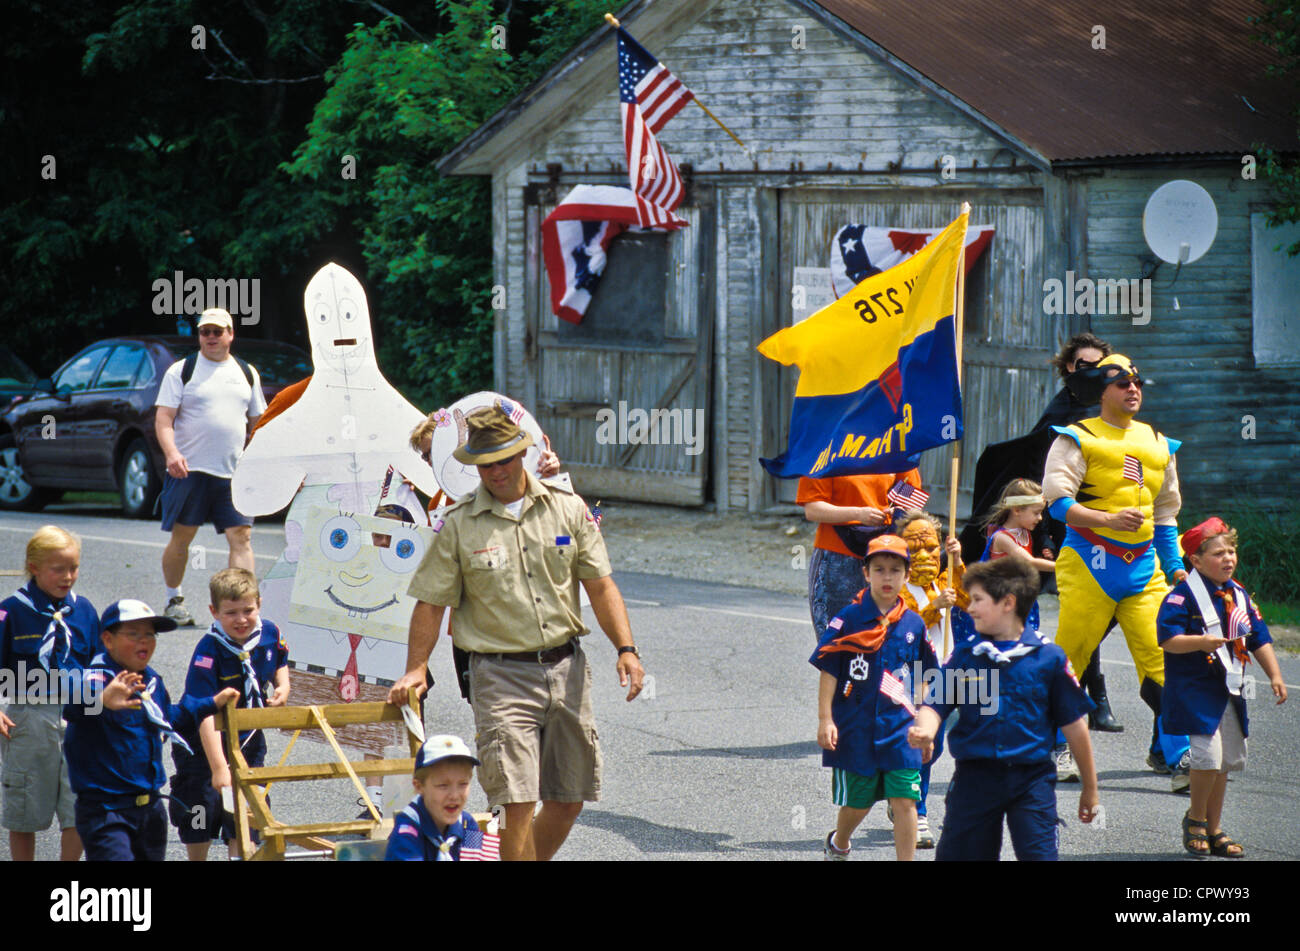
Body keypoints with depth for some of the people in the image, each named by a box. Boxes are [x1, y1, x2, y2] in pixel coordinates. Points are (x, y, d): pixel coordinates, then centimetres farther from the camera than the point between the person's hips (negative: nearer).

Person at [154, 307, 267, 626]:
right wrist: (171, 452, -22)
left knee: (241, 536, -9)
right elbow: (164, 418, -5)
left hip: (233, 473, 3)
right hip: (190, 469, -3)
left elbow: (258, 421, 23)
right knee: (181, 537, 3)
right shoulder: (181, 371, 2)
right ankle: (173, 601, 20)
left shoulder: (247, 373, 14)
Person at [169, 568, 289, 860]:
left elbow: (280, 663, 16)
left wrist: (282, 687, -7)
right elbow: (206, 716, -35)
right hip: (201, 745, -5)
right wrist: (219, 767, -43)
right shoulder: (208, 652, -30)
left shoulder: (269, 633, -11)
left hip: (248, 740, 5)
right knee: (200, 817, 3)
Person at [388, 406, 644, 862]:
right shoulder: (457, 525, -2)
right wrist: (416, 669, -2)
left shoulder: (567, 508, 4)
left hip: (566, 669, 4)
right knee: (518, 803, -12)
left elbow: (600, 585, 6)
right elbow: (431, 602, 3)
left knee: (569, 799, 9)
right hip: (501, 676, -3)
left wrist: (626, 648, -4)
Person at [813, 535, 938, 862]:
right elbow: (828, 671, -5)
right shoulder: (849, 619, -7)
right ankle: (838, 844, 41)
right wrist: (825, 718, -10)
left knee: (905, 800, -6)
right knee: (857, 801, 11)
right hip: (855, 724, -2)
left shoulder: (913, 623, 3)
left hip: (900, 725, 2)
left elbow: (924, 675, 15)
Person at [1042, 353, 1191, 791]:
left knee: (1162, 656, -6)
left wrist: (1176, 567, 18)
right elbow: (1057, 499, -12)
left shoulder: (1157, 444, 17)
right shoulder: (1077, 439, -1)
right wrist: (1108, 519, -24)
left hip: (1144, 566, 4)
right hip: (1090, 563, -4)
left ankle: (1171, 752, -1)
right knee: (1069, 656, -3)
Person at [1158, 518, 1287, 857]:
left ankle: (1214, 829, 22)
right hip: (1195, 690, -7)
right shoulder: (1182, 596, -12)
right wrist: (1202, 642, -35)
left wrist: (1274, 675, 8)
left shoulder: (1238, 596, 10)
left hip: (1230, 690, 7)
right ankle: (1196, 819, 4)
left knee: (1226, 760, 11)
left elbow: (1259, 639, 16)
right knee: (1208, 754, -18)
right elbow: (1168, 639, -20)